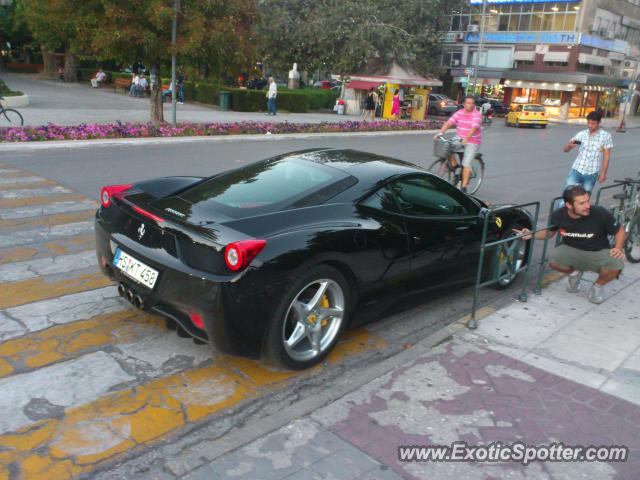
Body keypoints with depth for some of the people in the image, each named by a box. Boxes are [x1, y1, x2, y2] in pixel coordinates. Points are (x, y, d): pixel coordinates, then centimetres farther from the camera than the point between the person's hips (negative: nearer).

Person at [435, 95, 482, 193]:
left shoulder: (477, 115, -12)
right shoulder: (459, 113, 2)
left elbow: (474, 128, -27)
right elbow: (449, 123, -9)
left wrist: (466, 139, -43)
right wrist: (440, 133, -24)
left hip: (472, 142, -5)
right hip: (459, 140, 5)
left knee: (466, 164, -13)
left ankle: (464, 187, -6)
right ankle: (454, 165, 4)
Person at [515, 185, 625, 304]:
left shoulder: (600, 214, -23)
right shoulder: (558, 215, -16)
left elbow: (620, 231, -6)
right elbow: (549, 232, 6)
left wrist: (618, 248, -24)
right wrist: (532, 235, -12)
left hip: (598, 252, -1)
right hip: (572, 250, 1)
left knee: (616, 265, -32)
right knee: (553, 261, -30)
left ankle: (598, 286, 4)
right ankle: (574, 273, 9)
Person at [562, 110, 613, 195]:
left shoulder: (605, 136, -1)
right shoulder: (581, 134, 3)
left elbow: (606, 156, -1)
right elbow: (566, 149, 0)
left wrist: (603, 173, -5)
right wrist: (570, 145, -24)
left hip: (591, 173, -1)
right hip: (577, 170, 1)